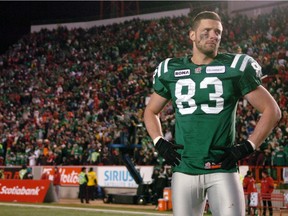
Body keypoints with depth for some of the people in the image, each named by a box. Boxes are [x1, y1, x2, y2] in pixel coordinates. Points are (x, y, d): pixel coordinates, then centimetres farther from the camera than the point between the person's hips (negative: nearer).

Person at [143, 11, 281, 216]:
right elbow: (151, 111, 22)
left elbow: (271, 110, 3)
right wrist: (160, 143, 6)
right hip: (184, 170, 3)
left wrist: (248, 147, -5)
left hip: (222, 170, -2)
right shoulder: (171, 71, 8)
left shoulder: (234, 68, 0)